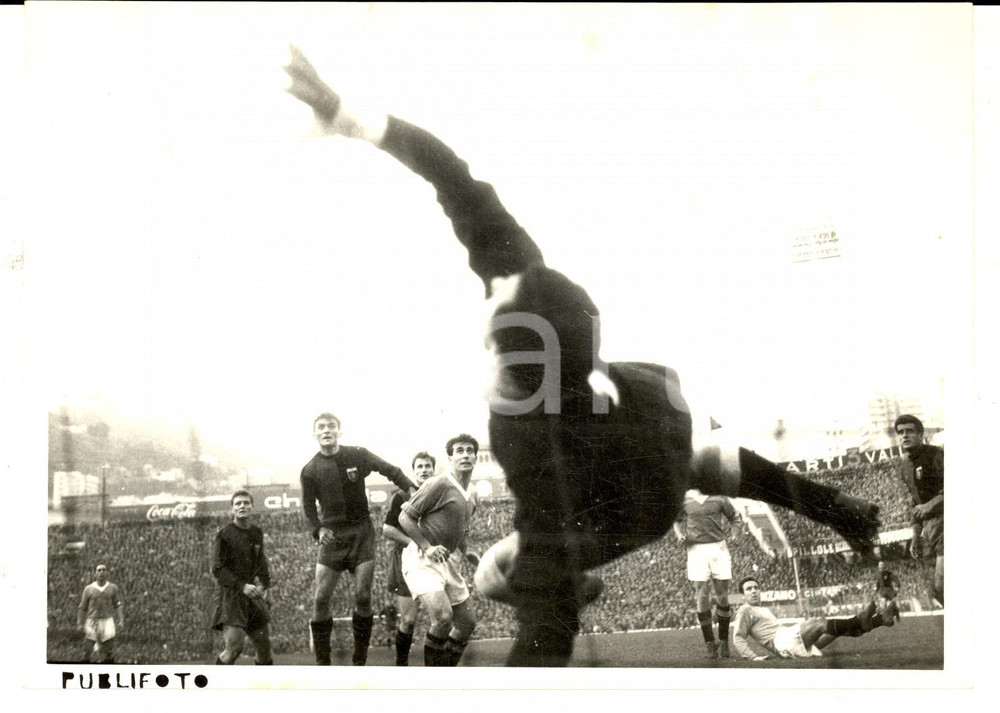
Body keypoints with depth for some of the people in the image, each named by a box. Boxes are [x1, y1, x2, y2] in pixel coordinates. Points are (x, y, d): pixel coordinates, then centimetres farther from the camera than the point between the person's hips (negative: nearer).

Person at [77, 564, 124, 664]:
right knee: (87, 650, -2)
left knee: (109, 651, -1)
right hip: (92, 622, 0)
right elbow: (82, 608, 7)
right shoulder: (88, 589, 2)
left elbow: (119, 605, 1)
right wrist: (79, 624, 3)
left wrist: (121, 621, -10)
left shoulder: (113, 588, 3)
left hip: (107, 622, 0)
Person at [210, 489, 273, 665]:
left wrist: (266, 585, 19)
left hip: (251, 594, 6)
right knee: (233, 646, -17)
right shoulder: (224, 535, -10)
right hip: (230, 594, -6)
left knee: (264, 642, 10)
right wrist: (242, 586, -21)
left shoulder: (256, 533, 8)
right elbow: (217, 569, -14)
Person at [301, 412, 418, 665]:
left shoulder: (358, 456, -2)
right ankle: (322, 663, 2)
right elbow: (309, 507, 5)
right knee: (321, 599, -7)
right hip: (332, 535, 0)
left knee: (363, 597, -7)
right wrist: (318, 530, -12)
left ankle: (359, 661, 4)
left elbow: (390, 470, 5)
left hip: (361, 532, 0)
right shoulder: (310, 470, -1)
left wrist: (412, 489, -9)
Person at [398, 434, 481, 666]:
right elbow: (405, 517, -13)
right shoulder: (438, 484, -14)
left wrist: (468, 554, 11)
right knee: (443, 616, -25)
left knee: (467, 621, 9)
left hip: (449, 561, 9)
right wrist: (427, 547, -20)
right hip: (422, 560, -9)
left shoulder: (472, 495, 12)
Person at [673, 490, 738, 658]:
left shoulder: (718, 498, 2)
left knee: (722, 597, 2)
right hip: (696, 549, 0)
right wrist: (680, 536, 0)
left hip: (718, 548, 0)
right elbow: (677, 521, 17)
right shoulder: (685, 498, 5)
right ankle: (710, 644, 6)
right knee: (702, 598, -3)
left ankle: (724, 641, 17)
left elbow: (733, 518, 12)